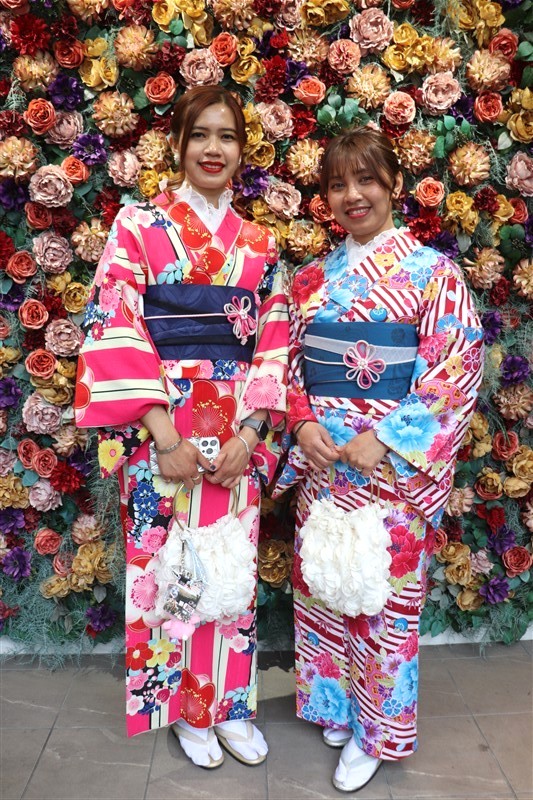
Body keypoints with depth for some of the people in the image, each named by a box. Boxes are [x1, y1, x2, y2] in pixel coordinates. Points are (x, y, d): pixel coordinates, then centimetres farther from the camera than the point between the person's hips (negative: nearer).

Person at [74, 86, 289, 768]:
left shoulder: (258, 244, 10)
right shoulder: (139, 224, -1)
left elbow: (274, 345, 5)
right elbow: (115, 331, -9)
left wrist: (250, 433, -8)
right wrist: (164, 434, -16)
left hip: (236, 434, 3)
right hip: (158, 426, -3)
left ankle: (229, 704, 30)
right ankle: (184, 709, 28)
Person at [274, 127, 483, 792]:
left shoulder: (431, 272, -5)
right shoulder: (313, 278, 8)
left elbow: (456, 369, -11)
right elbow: (292, 361, 11)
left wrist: (384, 441, -18)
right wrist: (304, 423, -7)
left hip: (394, 462, -4)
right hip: (320, 458, 5)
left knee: (386, 592, 6)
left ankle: (375, 729, 26)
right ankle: (332, 702, 36)